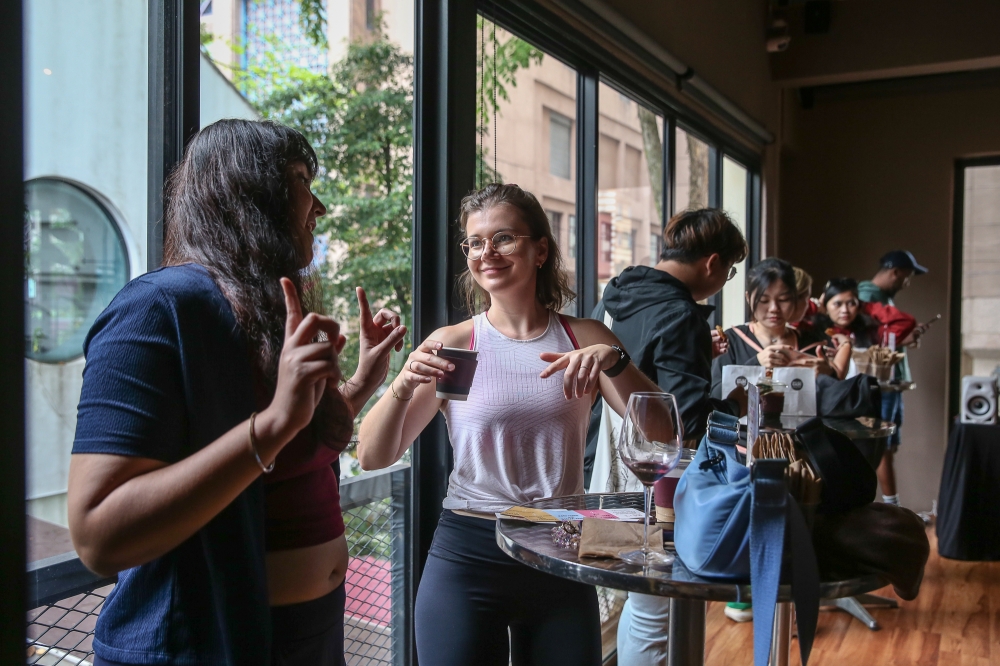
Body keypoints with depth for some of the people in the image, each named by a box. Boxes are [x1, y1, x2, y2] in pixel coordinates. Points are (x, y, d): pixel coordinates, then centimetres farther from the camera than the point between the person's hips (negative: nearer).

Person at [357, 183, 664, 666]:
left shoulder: (586, 339, 0)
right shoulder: (452, 343, -5)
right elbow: (373, 458, -7)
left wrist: (616, 362, -23)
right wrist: (405, 384, -25)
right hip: (467, 558, -1)